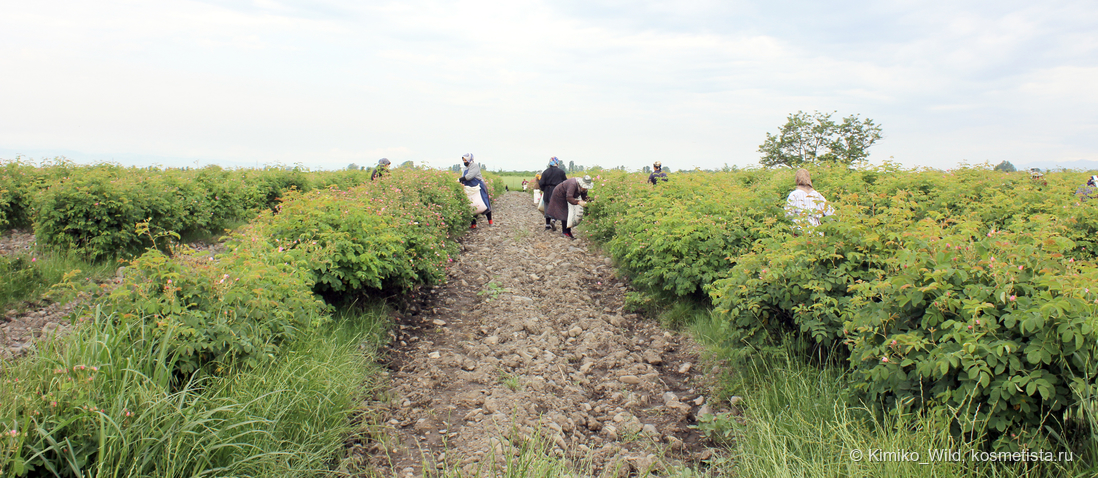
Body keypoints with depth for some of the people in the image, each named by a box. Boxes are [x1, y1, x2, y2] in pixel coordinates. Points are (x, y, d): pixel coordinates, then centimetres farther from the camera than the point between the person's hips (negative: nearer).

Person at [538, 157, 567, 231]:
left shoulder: (545, 172, -1)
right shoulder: (561, 172, -6)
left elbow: (541, 183, -2)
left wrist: (544, 190, 16)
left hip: (547, 193, 2)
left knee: (548, 208, 11)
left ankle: (547, 225, 15)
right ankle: (553, 220, -18)